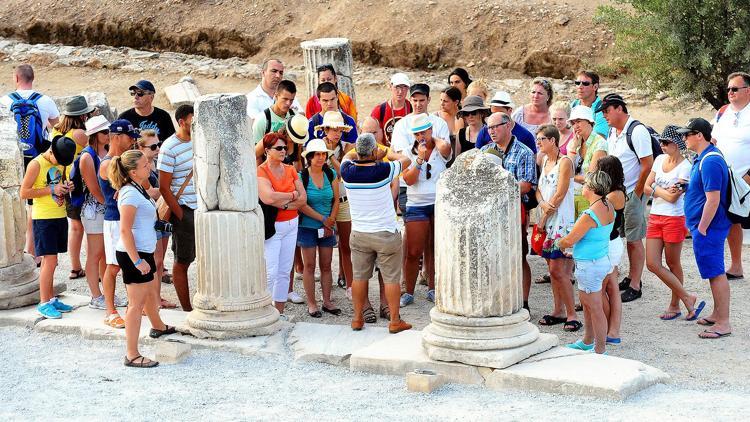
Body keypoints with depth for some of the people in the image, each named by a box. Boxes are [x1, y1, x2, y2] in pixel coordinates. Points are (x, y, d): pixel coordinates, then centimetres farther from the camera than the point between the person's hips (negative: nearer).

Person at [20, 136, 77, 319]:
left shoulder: (60, 163, 10)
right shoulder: (37, 164, -12)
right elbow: (24, 193, -15)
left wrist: (66, 187, 2)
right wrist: (51, 190, -18)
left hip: (60, 217, 7)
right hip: (44, 219, -7)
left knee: (50, 261, 12)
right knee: (50, 260, -9)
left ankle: (51, 299, 18)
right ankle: (44, 303, -4)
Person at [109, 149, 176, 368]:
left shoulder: (138, 189, 10)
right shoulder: (130, 194, -20)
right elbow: (125, 230, -24)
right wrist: (137, 261, -25)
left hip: (143, 251, 10)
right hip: (133, 254, -10)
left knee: (150, 292, 30)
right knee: (136, 304, -7)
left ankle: (158, 327, 55)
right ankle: (132, 355, -4)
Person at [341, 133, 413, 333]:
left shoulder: (348, 172, -8)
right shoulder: (383, 170, -18)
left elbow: (348, 155, 17)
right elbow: (406, 160, 2)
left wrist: (358, 150, 27)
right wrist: (391, 153, 19)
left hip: (359, 233, 4)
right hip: (386, 234, -4)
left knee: (359, 277, 12)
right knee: (391, 278, 4)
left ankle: (357, 318, 19)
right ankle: (395, 321, 9)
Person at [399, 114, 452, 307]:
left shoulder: (440, 149, 0)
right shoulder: (409, 152, 3)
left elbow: (445, 146, -27)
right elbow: (409, 180, -8)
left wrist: (433, 139, -7)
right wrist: (420, 158, -15)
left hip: (440, 204, 0)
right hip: (416, 206, 0)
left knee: (435, 249, 8)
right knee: (413, 252, -3)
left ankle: (432, 289, 20)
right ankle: (408, 292, 6)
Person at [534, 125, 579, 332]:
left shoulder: (565, 162, -10)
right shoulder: (544, 161, 14)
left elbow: (560, 195, -14)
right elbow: (539, 188, 11)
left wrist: (544, 218, -10)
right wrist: (542, 203, -11)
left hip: (561, 220, -8)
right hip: (546, 220, 8)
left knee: (558, 270, -11)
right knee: (553, 269, 10)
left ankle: (572, 315, -5)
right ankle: (559, 311, 16)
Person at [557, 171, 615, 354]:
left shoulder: (590, 215, -26)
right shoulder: (608, 207, 2)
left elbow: (569, 241, -18)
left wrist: (558, 242, 5)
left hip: (589, 265, -10)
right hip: (602, 259, 10)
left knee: (595, 308, 0)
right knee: (586, 302, 24)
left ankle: (600, 350, 9)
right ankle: (587, 341, 38)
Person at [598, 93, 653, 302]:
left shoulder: (637, 131, -17)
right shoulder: (612, 131, 9)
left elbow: (647, 164, -17)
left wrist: (636, 194, -14)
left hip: (632, 193, -8)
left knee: (634, 240, -1)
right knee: (626, 237, 14)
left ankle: (635, 287, 5)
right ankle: (632, 277, 25)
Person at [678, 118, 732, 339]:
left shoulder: (710, 162, -22)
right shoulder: (703, 157, 11)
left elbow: (713, 200, -25)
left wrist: (701, 229, -21)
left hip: (708, 228, -11)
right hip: (705, 226, 11)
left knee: (716, 274, -6)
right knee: (714, 273, 18)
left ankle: (723, 323, -1)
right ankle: (717, 315, 28)